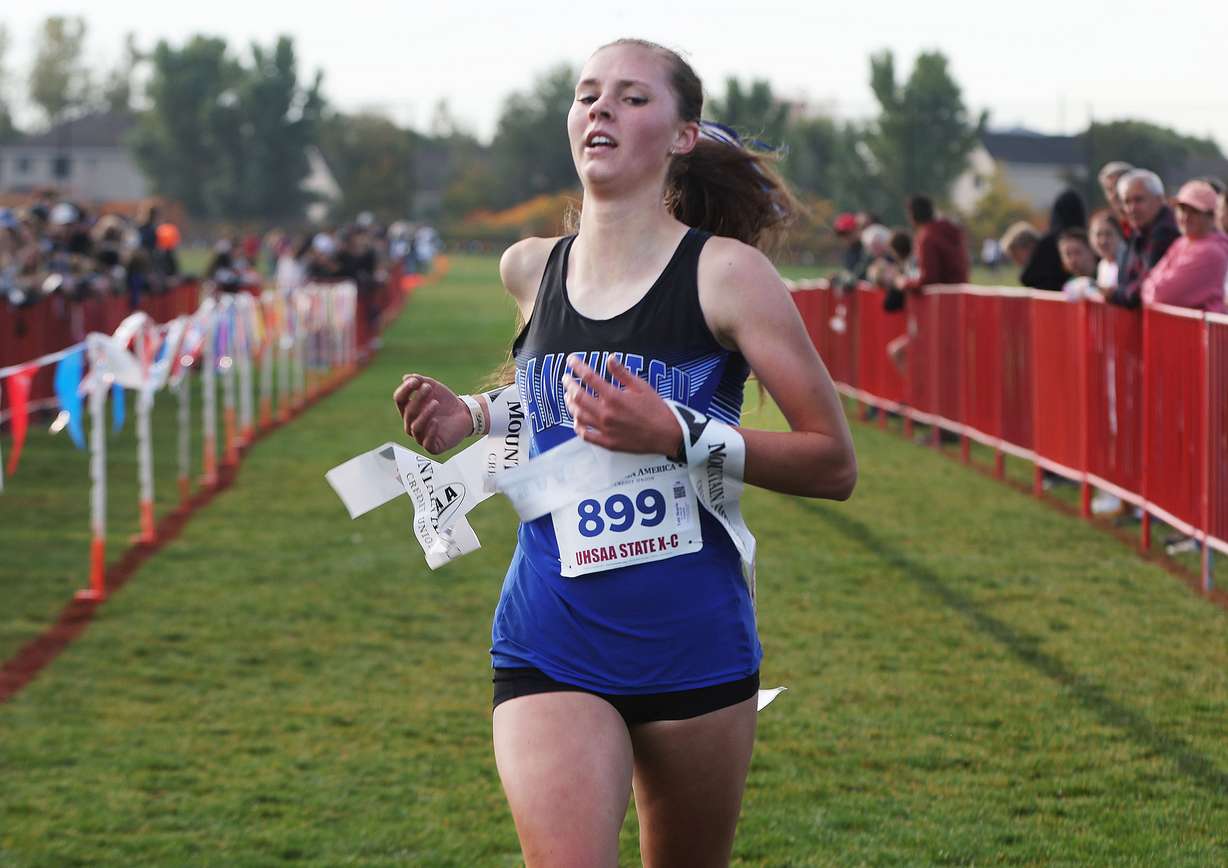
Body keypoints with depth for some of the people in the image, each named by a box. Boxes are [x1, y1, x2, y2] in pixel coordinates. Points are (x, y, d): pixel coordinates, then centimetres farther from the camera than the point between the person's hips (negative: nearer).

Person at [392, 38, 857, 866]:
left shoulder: (726, 272, -7)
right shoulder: (530, 269, 7)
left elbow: (833, 464, -9)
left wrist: (675, 435, -21)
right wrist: (472, 417, 10)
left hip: (692, 643, -2)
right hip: (550, 645, 2)